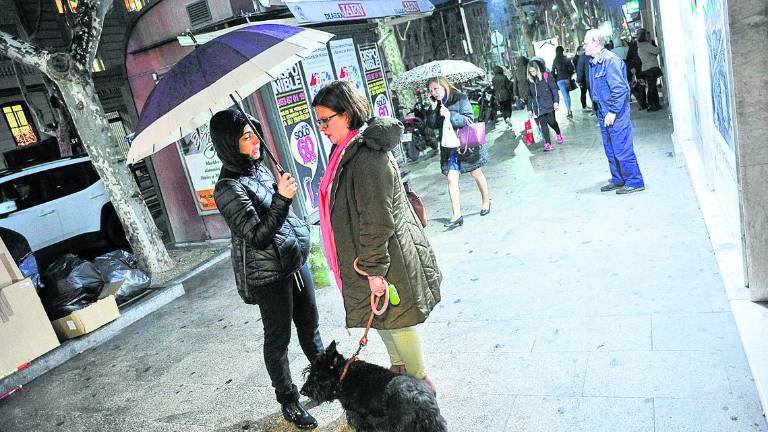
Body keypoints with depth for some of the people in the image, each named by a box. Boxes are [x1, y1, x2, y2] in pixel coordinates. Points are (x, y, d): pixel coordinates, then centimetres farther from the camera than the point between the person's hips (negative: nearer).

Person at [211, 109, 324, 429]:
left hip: (295, 260, 7)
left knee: (310, 325, 20)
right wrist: (281, 198, -35)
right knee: (278, 340, 9)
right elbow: (258, 237, -25)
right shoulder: (228, 189, -20)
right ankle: (288, 401, 28)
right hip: (268, 274, -7)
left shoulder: (258, 167, 5)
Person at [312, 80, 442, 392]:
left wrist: (374, 269, -21)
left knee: (395, 319, 8)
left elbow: (377, 221, -26)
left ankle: (417, 380, 29)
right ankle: (399, 369, 43)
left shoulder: (367, 158, -26)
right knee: (382, 315, 23)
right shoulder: (350, 150, 7)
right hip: (375, 256, 10)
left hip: (387, 258, -10)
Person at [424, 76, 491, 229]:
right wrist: (433, 109, -15)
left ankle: (486, 202, 36)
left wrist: (451, 115, -29)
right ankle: (456, 215, -2)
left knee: (476, 173, 14)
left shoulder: (460, 99, -12)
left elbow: (469, 119, -18)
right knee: (451, 179, -6)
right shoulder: (436, 104, 3)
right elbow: (432, 125, 0)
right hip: (449, 146, 4)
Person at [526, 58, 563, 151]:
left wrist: (556, 101, -15)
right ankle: (548, 143, 1)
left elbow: (554, 88, -6)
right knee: (543, 124, -3)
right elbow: (529, 95, 13)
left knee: (551, 121, -1)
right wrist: (529, 108, 10)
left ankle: (559, 134, 32)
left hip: (548, 104, -3)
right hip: (538, 107, 4)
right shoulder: (530, 80, 9)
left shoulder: (546, 75, -4)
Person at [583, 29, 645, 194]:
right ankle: (618, 180, 27)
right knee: (610, 150, 16)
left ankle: (634, 182, 5)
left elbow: (620, 88, -21)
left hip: (615, 114, -10)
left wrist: (612, 112, -21)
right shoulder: (594, 62, 13)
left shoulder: (609, 60, -16)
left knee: (622, 150, -5)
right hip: (603, 113, 10)